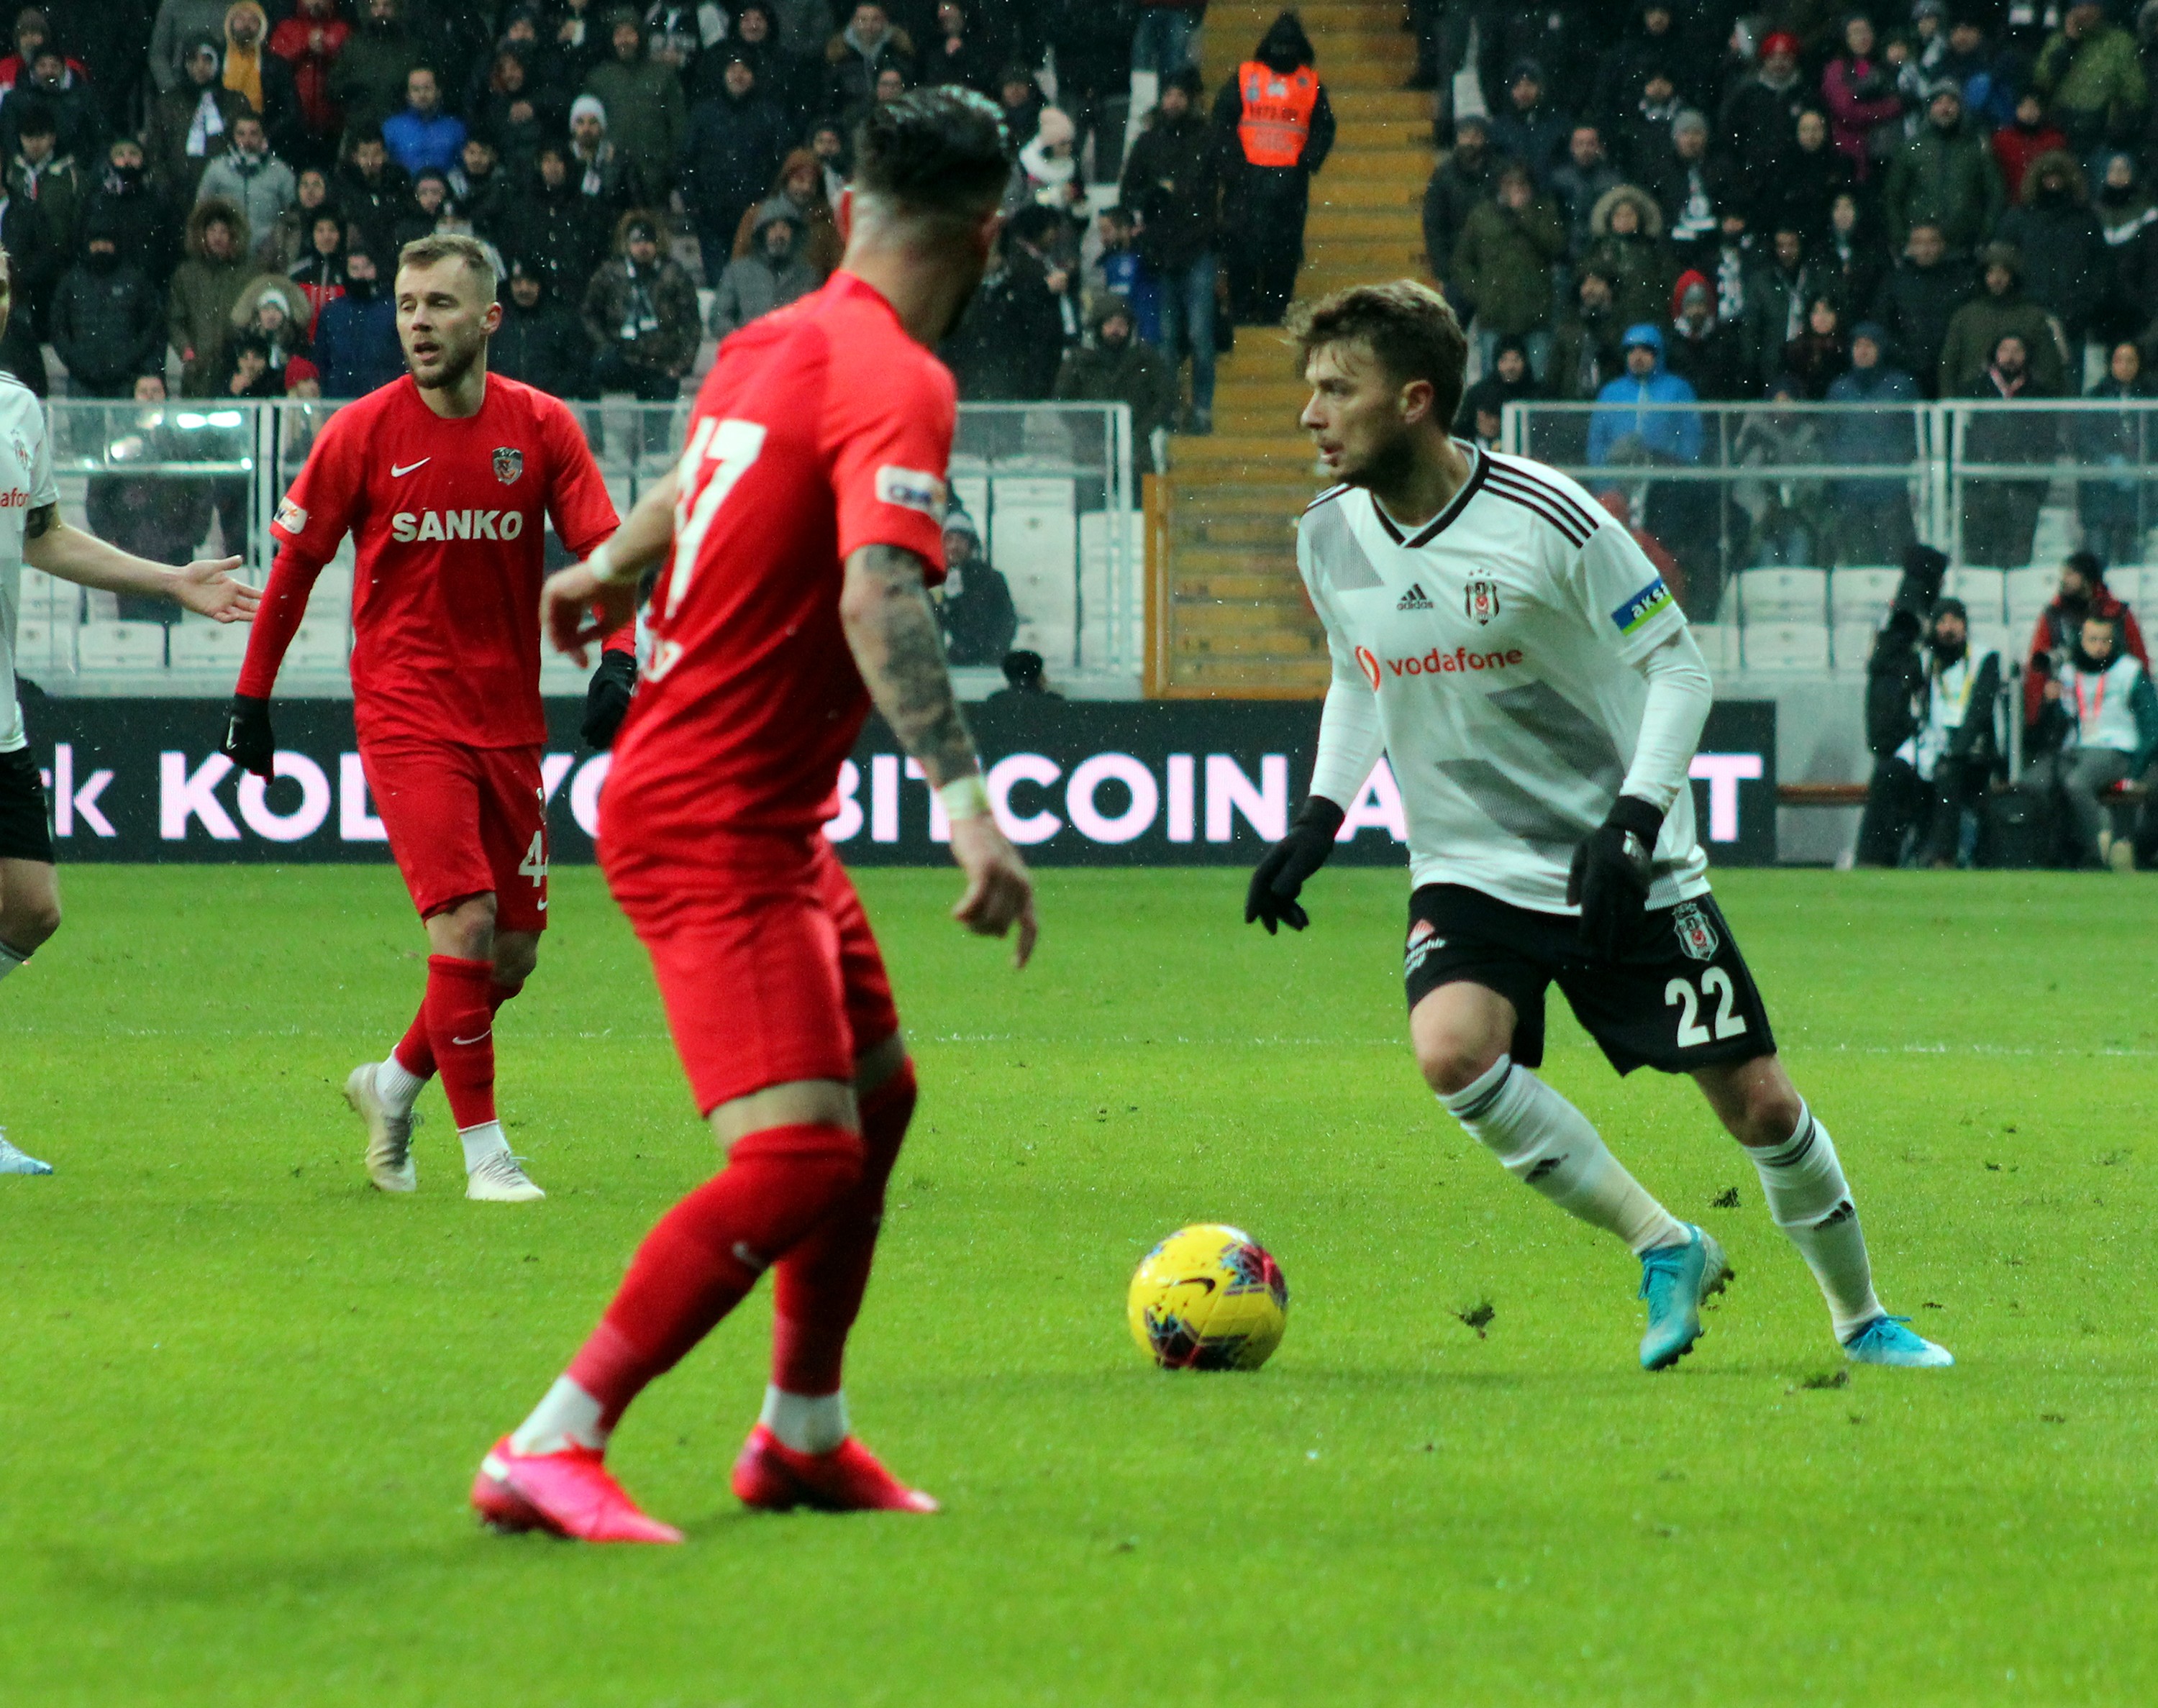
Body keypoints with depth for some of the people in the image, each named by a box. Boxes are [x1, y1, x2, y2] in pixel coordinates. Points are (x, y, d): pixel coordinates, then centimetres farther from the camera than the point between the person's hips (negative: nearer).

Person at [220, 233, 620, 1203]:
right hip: (406, 712, -4)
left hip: (509, 716, 4)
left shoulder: (542, 428, 0)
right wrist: (252, 698, 4)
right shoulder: (362, 433, -5)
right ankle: (483, 1152, -8)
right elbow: (295, 563, 3)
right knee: (465, 922, -17)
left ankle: (394, 1086, 31)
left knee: (514, 950, 7)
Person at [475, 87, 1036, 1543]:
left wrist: (613, 572, 53)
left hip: (766, 821, 10)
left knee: (876, 1092, 21)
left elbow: (692, 488, 32)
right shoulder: (898, 382, -18)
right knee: (800, 1159, -16)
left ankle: (803, 1436, 31)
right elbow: (878, 602, -32)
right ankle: (549, 1451, -15)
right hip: (716, 823, -10)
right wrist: (969, 805, -40)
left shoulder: (770, 346, 9)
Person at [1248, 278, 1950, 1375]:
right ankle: (1665, 1253, -9)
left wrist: (1633, 820, -22)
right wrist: (1318, 820, 4)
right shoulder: (1329, 539, -3)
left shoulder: (1546, 521, -19)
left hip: (1626, 870, -3)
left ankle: (1861, 1320, 25)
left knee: (1760, 1105, -1)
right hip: (1470, 869, 3)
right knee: (1452, 1050, -27)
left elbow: (1678, 667, -10)